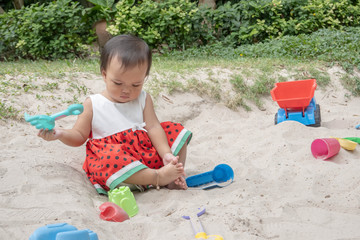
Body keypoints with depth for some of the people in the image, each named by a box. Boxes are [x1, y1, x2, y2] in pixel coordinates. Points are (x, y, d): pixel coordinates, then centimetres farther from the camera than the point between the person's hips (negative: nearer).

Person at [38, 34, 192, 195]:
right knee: (109, 157, -37)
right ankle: (158, 178, -36)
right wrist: (60, 134, -15)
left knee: (175, 130, -4)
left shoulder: (143, 99, 11)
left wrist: (166, 155, -15)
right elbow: (79, 136, 7)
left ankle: (176, 176, -13)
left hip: (147, 154, 4)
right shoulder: (93, 104, 4)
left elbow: (153, 127, 0)